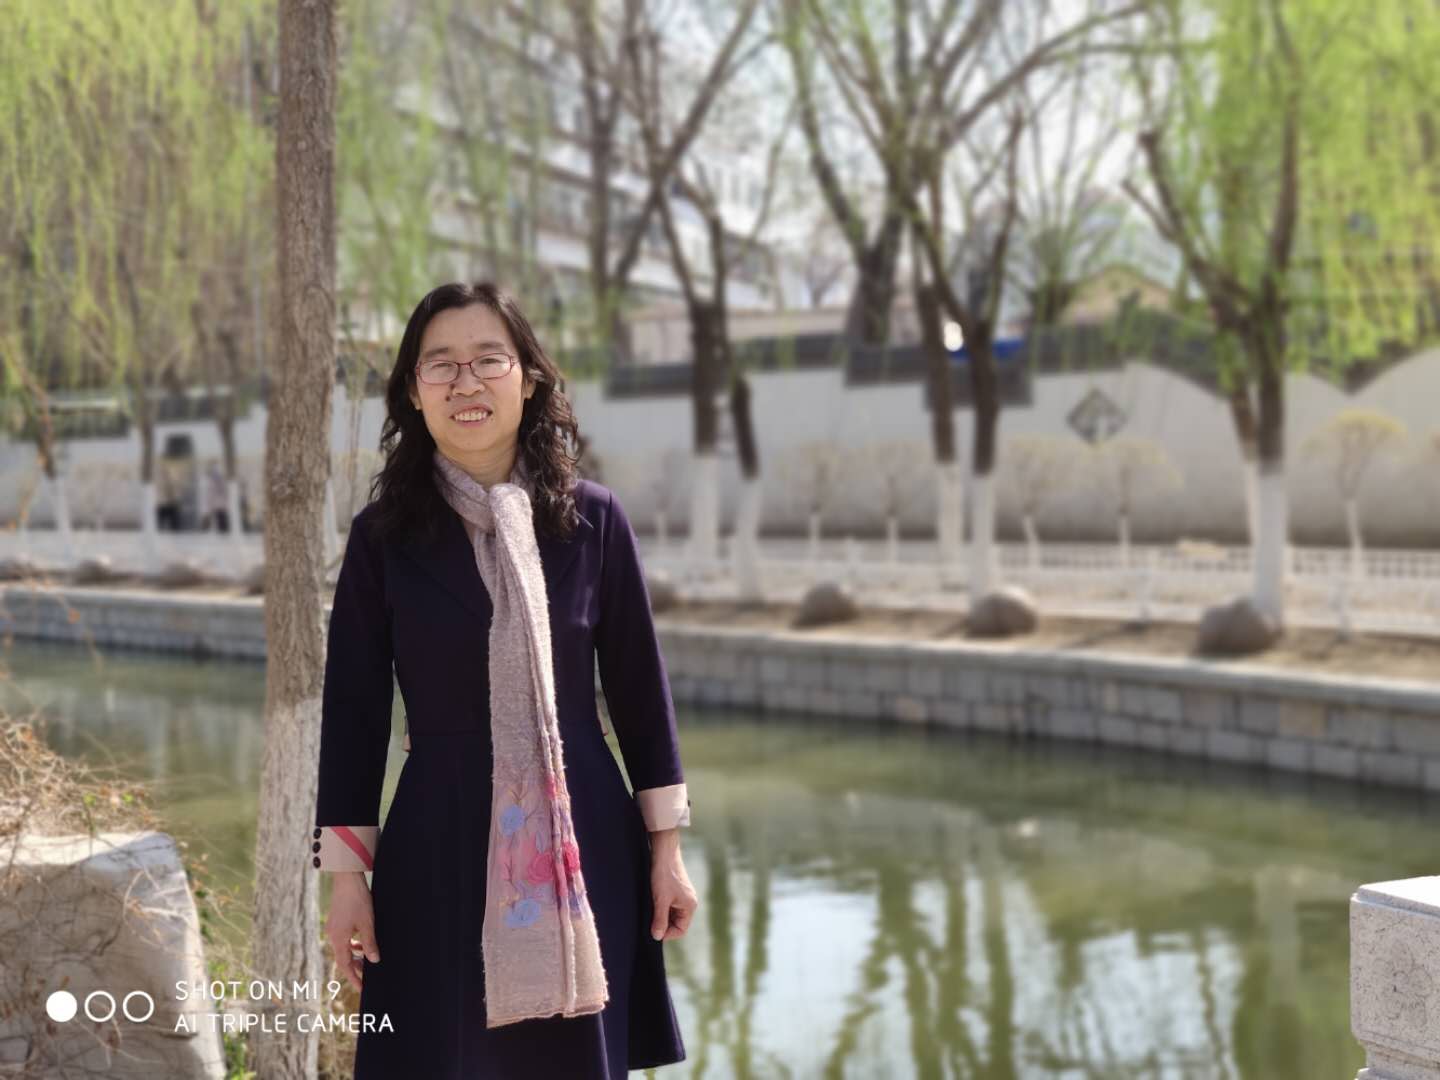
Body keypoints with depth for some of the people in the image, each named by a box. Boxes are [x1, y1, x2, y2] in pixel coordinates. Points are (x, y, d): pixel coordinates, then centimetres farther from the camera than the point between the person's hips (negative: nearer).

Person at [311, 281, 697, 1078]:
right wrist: (345, 871, -3)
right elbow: (352, 707, 0)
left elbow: (638, 685, 4)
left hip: (584, 842, 1)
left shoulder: (592, 518, -1)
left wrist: (666, 846, 4)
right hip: (438, 845, -1)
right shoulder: (382, 534, -3)